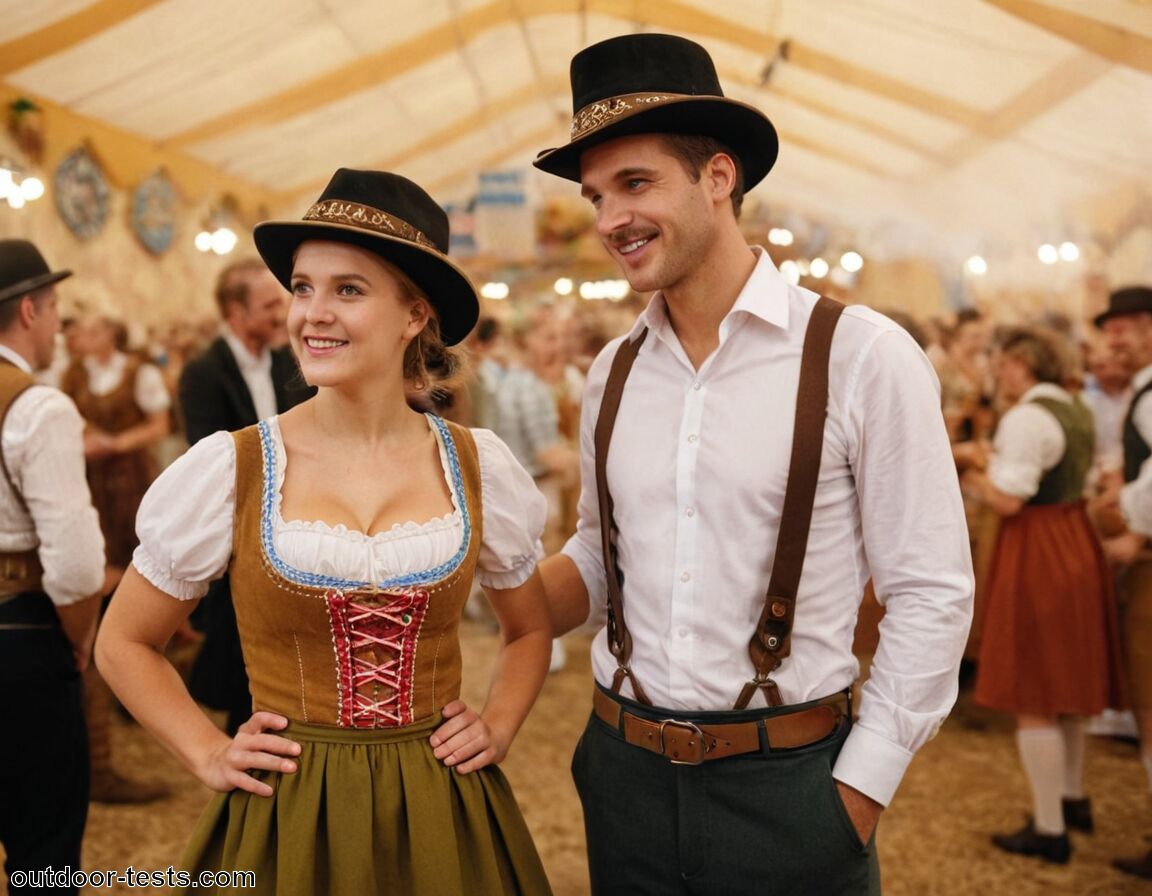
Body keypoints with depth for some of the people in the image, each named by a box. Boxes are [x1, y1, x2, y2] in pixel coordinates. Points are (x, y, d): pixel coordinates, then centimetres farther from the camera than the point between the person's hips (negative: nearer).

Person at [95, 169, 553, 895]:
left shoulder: (480, 467, -4)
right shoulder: (230, 470, -9)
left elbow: (530, 629, 13)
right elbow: (124, 642, 5)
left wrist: (498, 726, -1)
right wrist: (208, 754, -5)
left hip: (441, 816, 2)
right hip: (285, 818, -1)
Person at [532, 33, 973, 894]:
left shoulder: (863, 356, -12)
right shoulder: (613, 370, 3)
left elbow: (931, 594, -9)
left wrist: (860, 791, -10)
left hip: (788, 786, -4)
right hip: (623, 774, 5)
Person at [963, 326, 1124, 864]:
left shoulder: (1026, 418, -18)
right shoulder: (1076, 412, 12)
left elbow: (1009, 500, -22)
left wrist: (969, 475, -5)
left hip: (1036, 555, -10)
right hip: (1077, 544, 10)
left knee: (1033, 696, -2)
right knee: (1066, 684, 21)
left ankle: (1050, 830, 5)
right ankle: (1073, 799, 34)